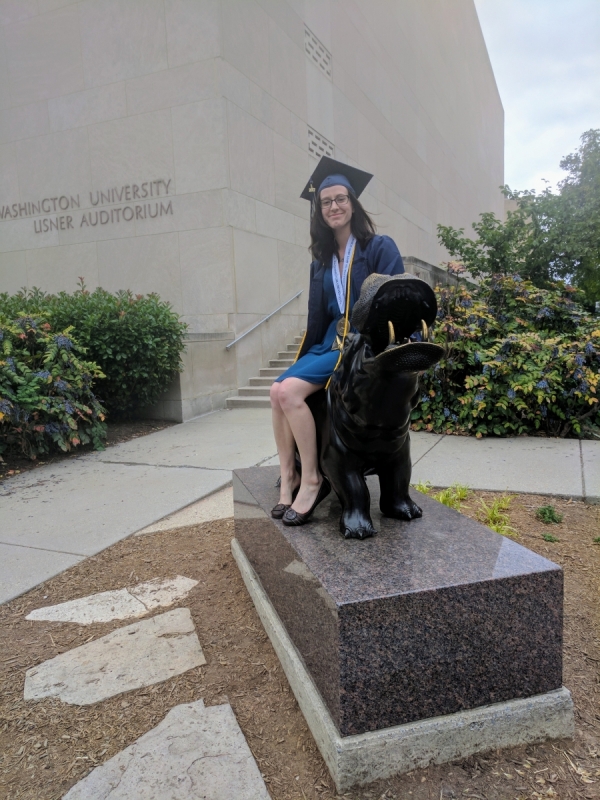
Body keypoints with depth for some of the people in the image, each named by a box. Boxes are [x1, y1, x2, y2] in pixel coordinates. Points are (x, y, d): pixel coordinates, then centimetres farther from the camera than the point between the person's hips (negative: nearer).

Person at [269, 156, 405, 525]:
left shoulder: (380, 247, -2)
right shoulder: (322, 259, 16)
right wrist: (300, 361, 15)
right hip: (329, 342, 6)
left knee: (290, 391, -25)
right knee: (279, 389, -19)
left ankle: (312, 478, -14)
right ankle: (288, 477, -12)